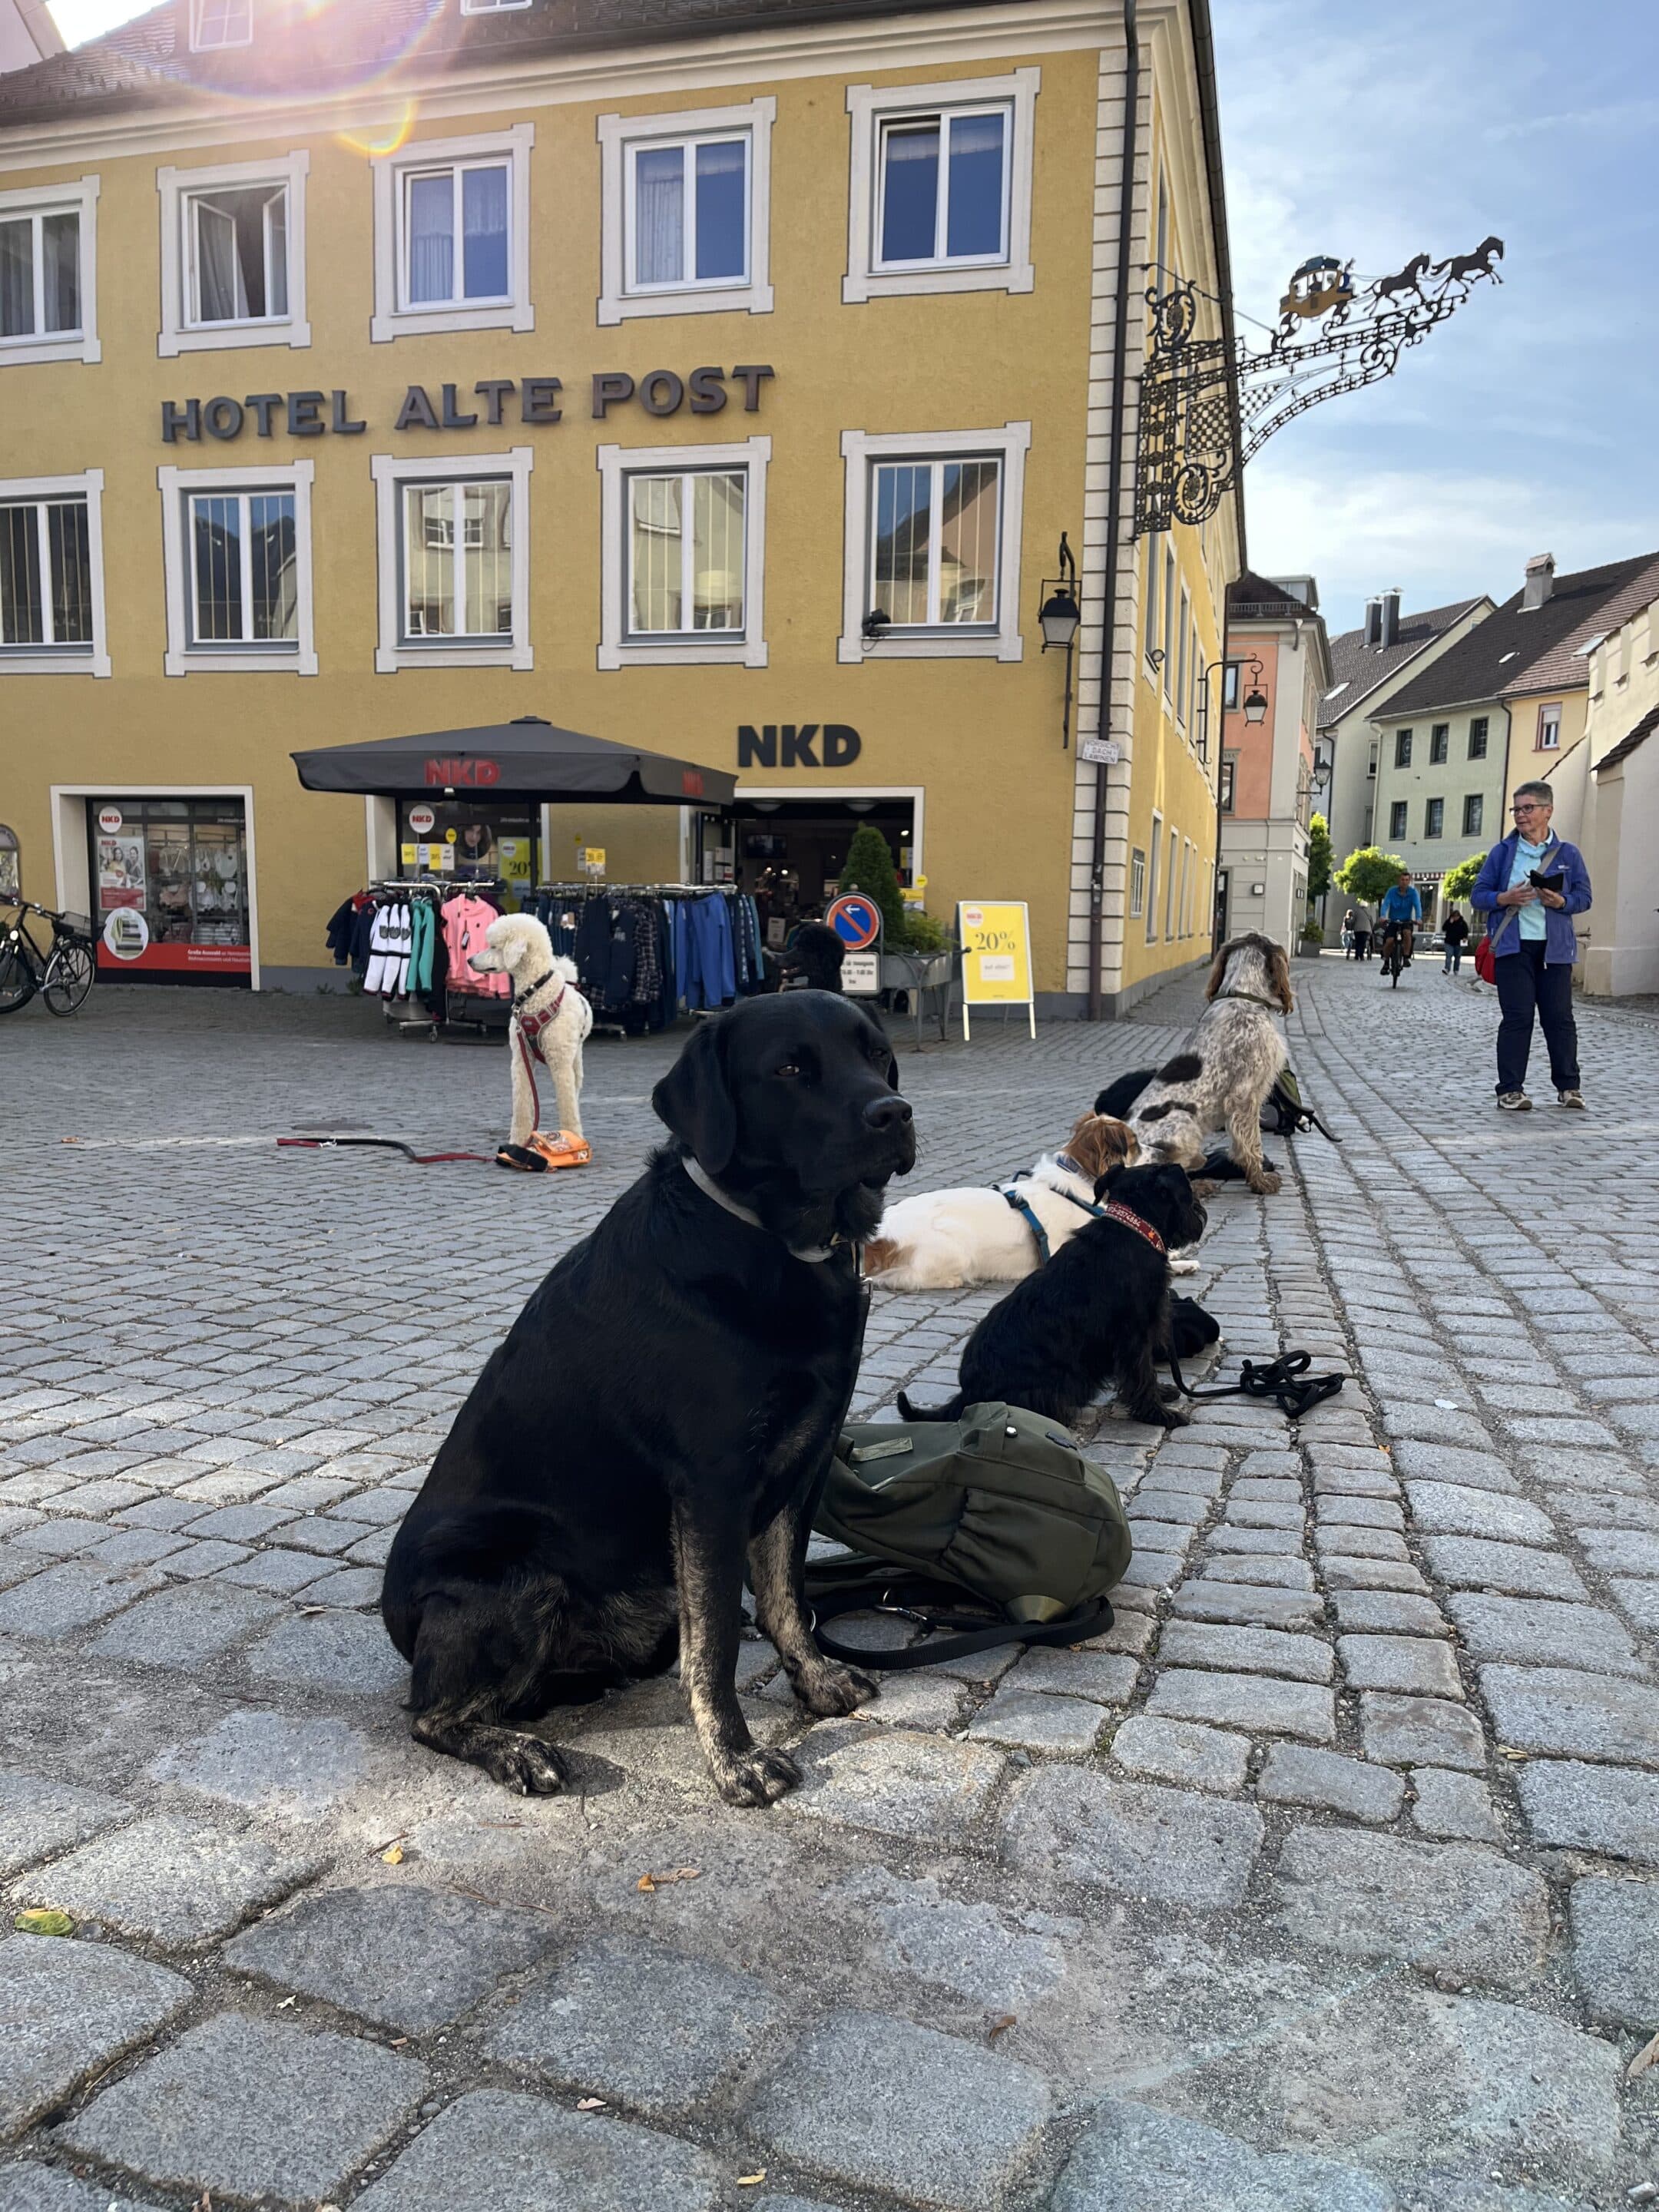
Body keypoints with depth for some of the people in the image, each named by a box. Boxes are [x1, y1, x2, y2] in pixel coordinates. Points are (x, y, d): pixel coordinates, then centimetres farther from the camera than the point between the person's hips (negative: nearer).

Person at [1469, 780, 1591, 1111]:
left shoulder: (1568, 854, 8)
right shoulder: (1502, 852, 8)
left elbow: (1584, 897, 6)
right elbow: (1478, 896, 7)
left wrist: (1561, 902, -15)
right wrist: (1504, 898, -13)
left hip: (1554, 947, 1)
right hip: (1514, 946, -1)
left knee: (1559, 1017, 4)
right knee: (1517, 1017, -2)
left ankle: (1568, 1086, 15)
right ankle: (1511, 1089, 2)